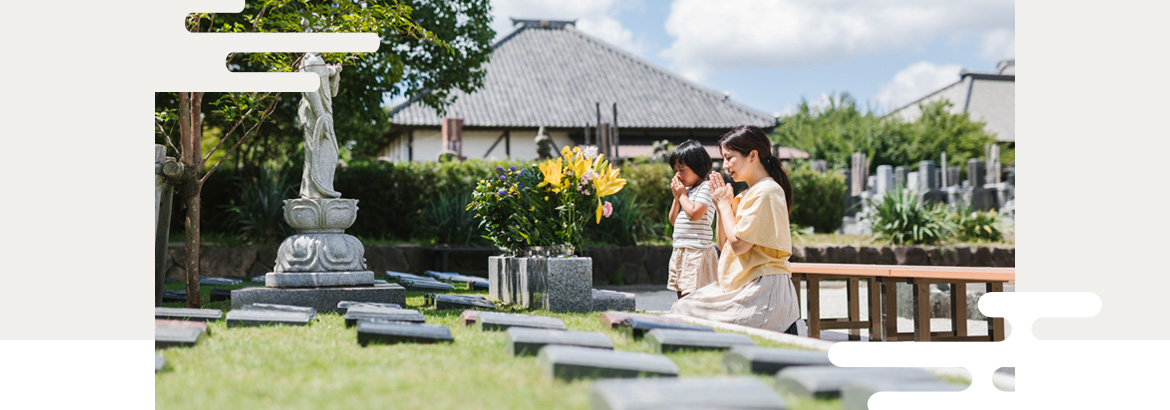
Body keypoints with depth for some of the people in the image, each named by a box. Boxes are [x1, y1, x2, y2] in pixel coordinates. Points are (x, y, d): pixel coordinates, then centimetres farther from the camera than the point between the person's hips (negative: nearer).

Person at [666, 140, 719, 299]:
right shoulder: (687, 190, 19)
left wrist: (682, 195, -5)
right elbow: (673, 220, 18)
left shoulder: (705, 187, -6)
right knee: (682, 297, 8)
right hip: (680, 251, 9)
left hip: (697, 251, -9)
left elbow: (695, 213, -19)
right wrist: (677, 197, 7)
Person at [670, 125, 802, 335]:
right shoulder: (747, 194, 18)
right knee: (683, 309, 0)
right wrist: (721, 205, 9)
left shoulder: (767, 192, -12)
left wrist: (725, 204, -4)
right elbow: (724, 245, 20)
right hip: (741, 285, 10)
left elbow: (738, 244, -17)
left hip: (763, 292, -10)